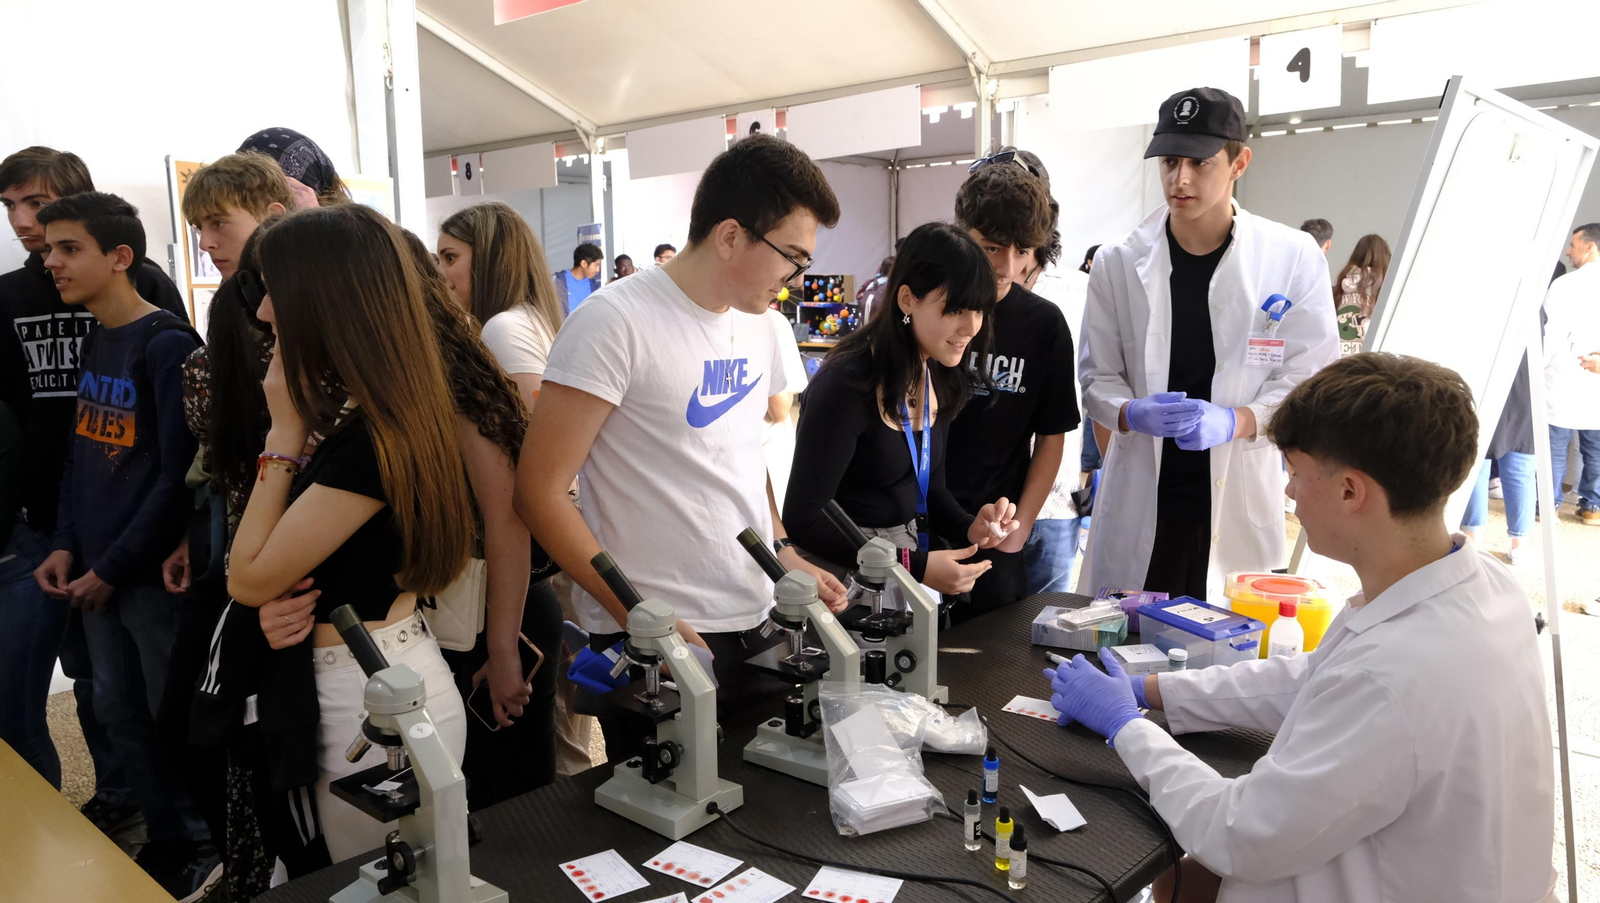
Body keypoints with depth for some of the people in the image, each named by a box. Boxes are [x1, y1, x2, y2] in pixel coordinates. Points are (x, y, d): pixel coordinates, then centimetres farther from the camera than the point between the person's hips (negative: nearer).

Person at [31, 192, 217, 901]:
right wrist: (66, 546, 4)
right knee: (118, 711, 16)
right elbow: (80, 450, 14)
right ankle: (166, 843, 33)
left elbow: (179, 476, -18)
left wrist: (114, 569, -13)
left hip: (152, 573, -8)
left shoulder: (168, 345, -16)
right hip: (94, 571, 8)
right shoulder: (92, 339, 8)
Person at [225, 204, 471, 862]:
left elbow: (249, 579, -17)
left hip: (375, 707, -9)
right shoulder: (372, 419, 5)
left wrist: (285, 431, -14)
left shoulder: (373, 438, -25)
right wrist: (277, 608, -7)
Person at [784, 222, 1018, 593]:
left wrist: (969, 527, -9)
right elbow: (804, 518, -23)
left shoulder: (939, 378, 0)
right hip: (843, 571, -7)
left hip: (912, 558, 7)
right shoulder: (847, 384, -24)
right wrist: (915, 566, -27)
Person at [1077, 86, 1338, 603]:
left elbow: (1309, 378, -1)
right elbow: (1096, 377, 5)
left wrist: (1235, 421, -19)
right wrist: (1134, 413, -17)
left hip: (1239, 499, 0)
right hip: (1139, 505, 1)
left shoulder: (1293, 259, -1)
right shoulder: (1117, 263, 1)